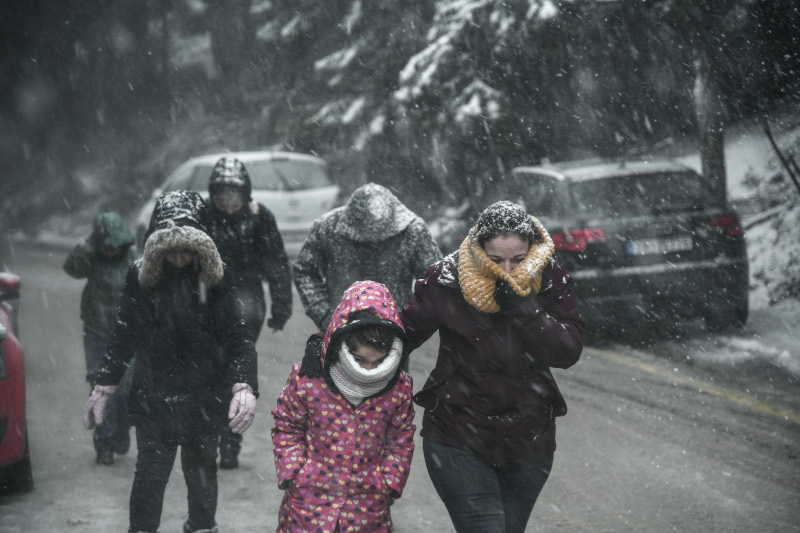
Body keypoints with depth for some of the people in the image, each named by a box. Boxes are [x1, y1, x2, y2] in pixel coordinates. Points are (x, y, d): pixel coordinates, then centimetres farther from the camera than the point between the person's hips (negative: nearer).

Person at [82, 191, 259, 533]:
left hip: (204, 399, 0)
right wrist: (103, 388, 7)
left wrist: (244, 385, -26)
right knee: (150, 473, 3)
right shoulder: (141, 276, -7)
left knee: (202, 472, 15)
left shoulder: (216, 277, -10)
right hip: (153, 399, 0)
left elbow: (238, 335, -11)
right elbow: (123, 337, 4)